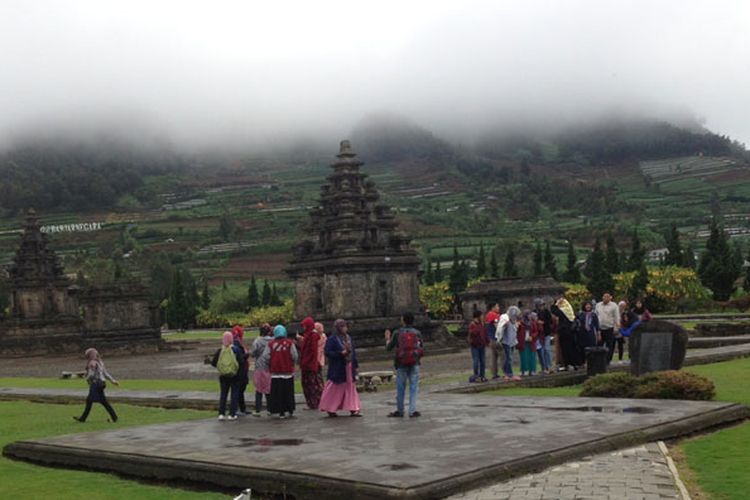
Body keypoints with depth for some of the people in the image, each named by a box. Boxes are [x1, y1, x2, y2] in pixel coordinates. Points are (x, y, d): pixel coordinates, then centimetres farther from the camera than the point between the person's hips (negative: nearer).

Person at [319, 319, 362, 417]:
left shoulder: (348, 337, 12)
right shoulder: (332, 339, -10)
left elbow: (353, 351, 16)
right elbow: (328, 352, -14)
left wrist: (355, 364, 12)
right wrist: (340, 353, -22)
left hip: (349, 367, 7)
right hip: (337, 369, -7)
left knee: (351, 387, 6)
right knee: (335, 389, 0)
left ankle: (353, 409, 10)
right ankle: (330, 409, 12)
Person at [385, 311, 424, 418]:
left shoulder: (397, 333, -3)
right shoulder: (417, 333, 2)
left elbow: (388, 348, 4)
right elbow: (422, 350, 4)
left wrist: (387, 339, 21)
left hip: (401, 364, 0)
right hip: (414, 364, 1)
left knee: (400, 387, 10)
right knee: (414, 387, 4)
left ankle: (399, 410, 17)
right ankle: (412, 411, 1)